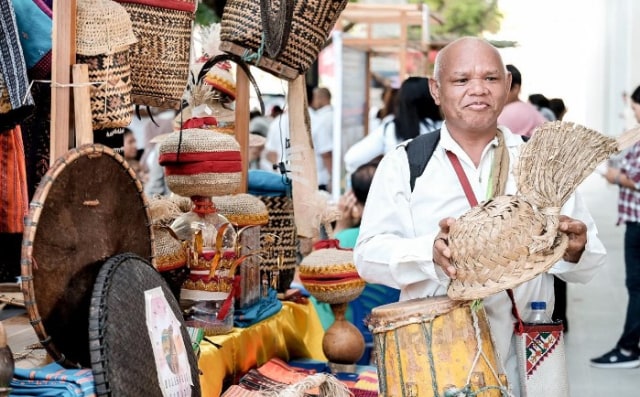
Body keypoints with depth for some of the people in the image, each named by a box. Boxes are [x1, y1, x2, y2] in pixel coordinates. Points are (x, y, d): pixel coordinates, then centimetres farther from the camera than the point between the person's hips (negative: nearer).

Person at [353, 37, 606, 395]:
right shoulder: (402, 165, 3)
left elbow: (590, 263, 7)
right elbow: (369, 254, -6)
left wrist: (575, 250, -16)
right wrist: (430, 253, -24)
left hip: (525, 357, 2)